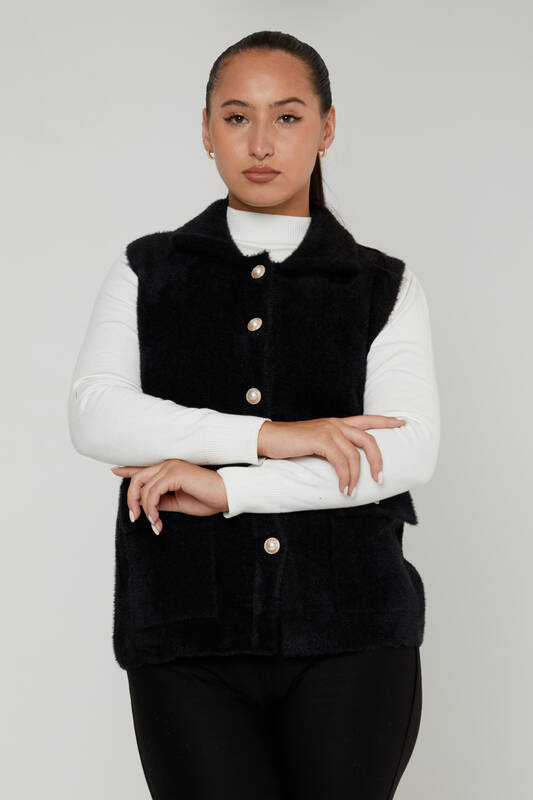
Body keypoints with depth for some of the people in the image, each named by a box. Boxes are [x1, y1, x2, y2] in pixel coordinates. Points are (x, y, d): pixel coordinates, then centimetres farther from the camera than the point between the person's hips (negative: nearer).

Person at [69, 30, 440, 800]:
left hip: (350, 638, 0)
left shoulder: (384, 288, 9)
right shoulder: (148, 274, 12)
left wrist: (223, 487, -13)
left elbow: (408, 449, -7)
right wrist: (268, 436, -15)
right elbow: (96, 416, -5)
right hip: (187, 642, 0)